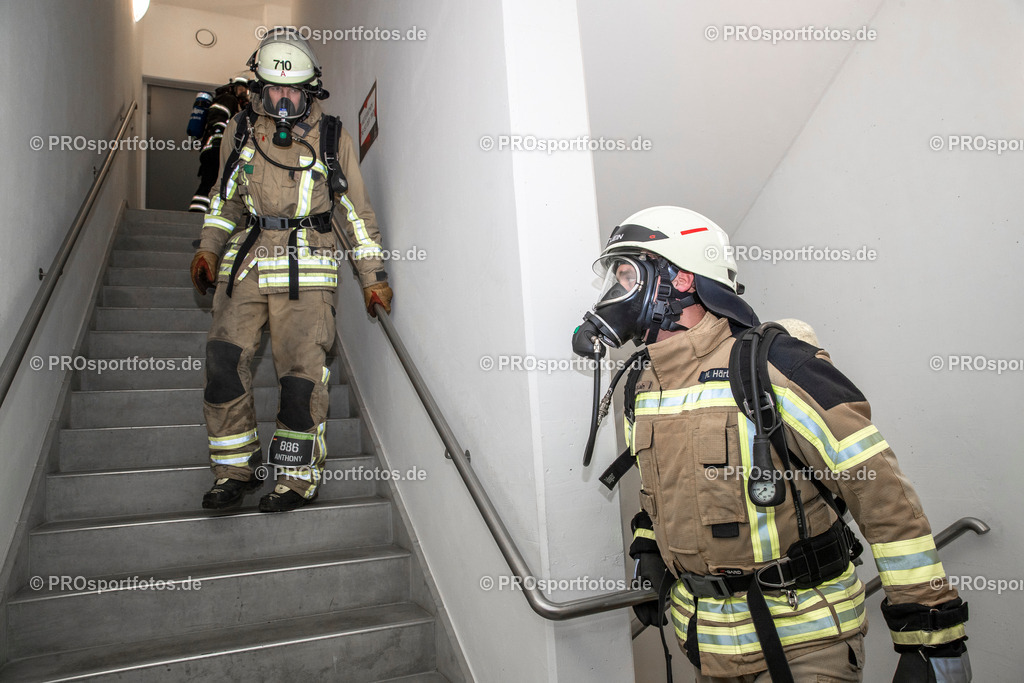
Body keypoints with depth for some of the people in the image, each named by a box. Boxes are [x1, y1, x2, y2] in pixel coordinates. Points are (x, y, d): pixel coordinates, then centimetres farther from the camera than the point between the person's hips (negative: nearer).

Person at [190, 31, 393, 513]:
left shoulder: (332, 138, 8)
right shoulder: (241, 130, 15)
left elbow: (356, 210, 10)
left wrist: (373, 277, 5)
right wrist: (208, 248, 10)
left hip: (305, 270, -3)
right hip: (243, 265, 3)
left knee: (302, 372, -9)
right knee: (223, 362, -6)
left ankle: (298, 478, 5)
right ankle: (235, 471, 9)